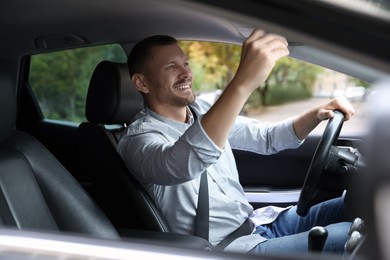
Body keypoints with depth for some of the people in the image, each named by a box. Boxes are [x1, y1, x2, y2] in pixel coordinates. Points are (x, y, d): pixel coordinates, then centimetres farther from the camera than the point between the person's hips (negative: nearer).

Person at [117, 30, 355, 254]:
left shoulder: (203, 112, 8)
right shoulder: (138, 140, -17)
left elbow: (266, 138, 15)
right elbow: (181, 165, -41)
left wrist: (317, 114, -4)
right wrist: (244, 83, -50)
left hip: (259, 223, 8)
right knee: (347, 237, -20)